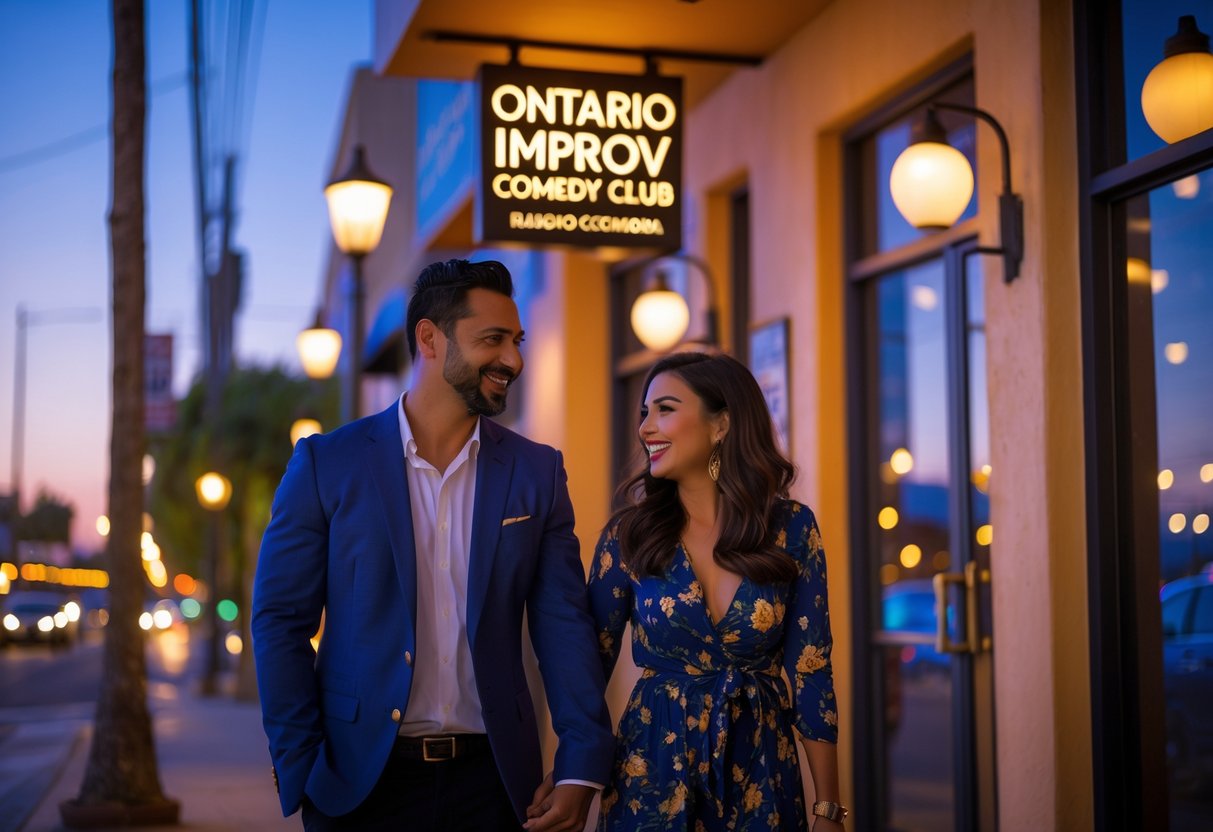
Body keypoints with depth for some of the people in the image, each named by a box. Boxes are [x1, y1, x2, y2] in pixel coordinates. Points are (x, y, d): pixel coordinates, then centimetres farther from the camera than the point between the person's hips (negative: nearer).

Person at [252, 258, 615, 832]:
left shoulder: (537, 472, 2)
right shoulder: (327, 462, -3)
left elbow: (564, 625, 0)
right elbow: (281, 621, -2)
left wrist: (580, 770, -9)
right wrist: (299, 770, -7)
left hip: (490, 781, 2)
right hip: (360, 783, -2)